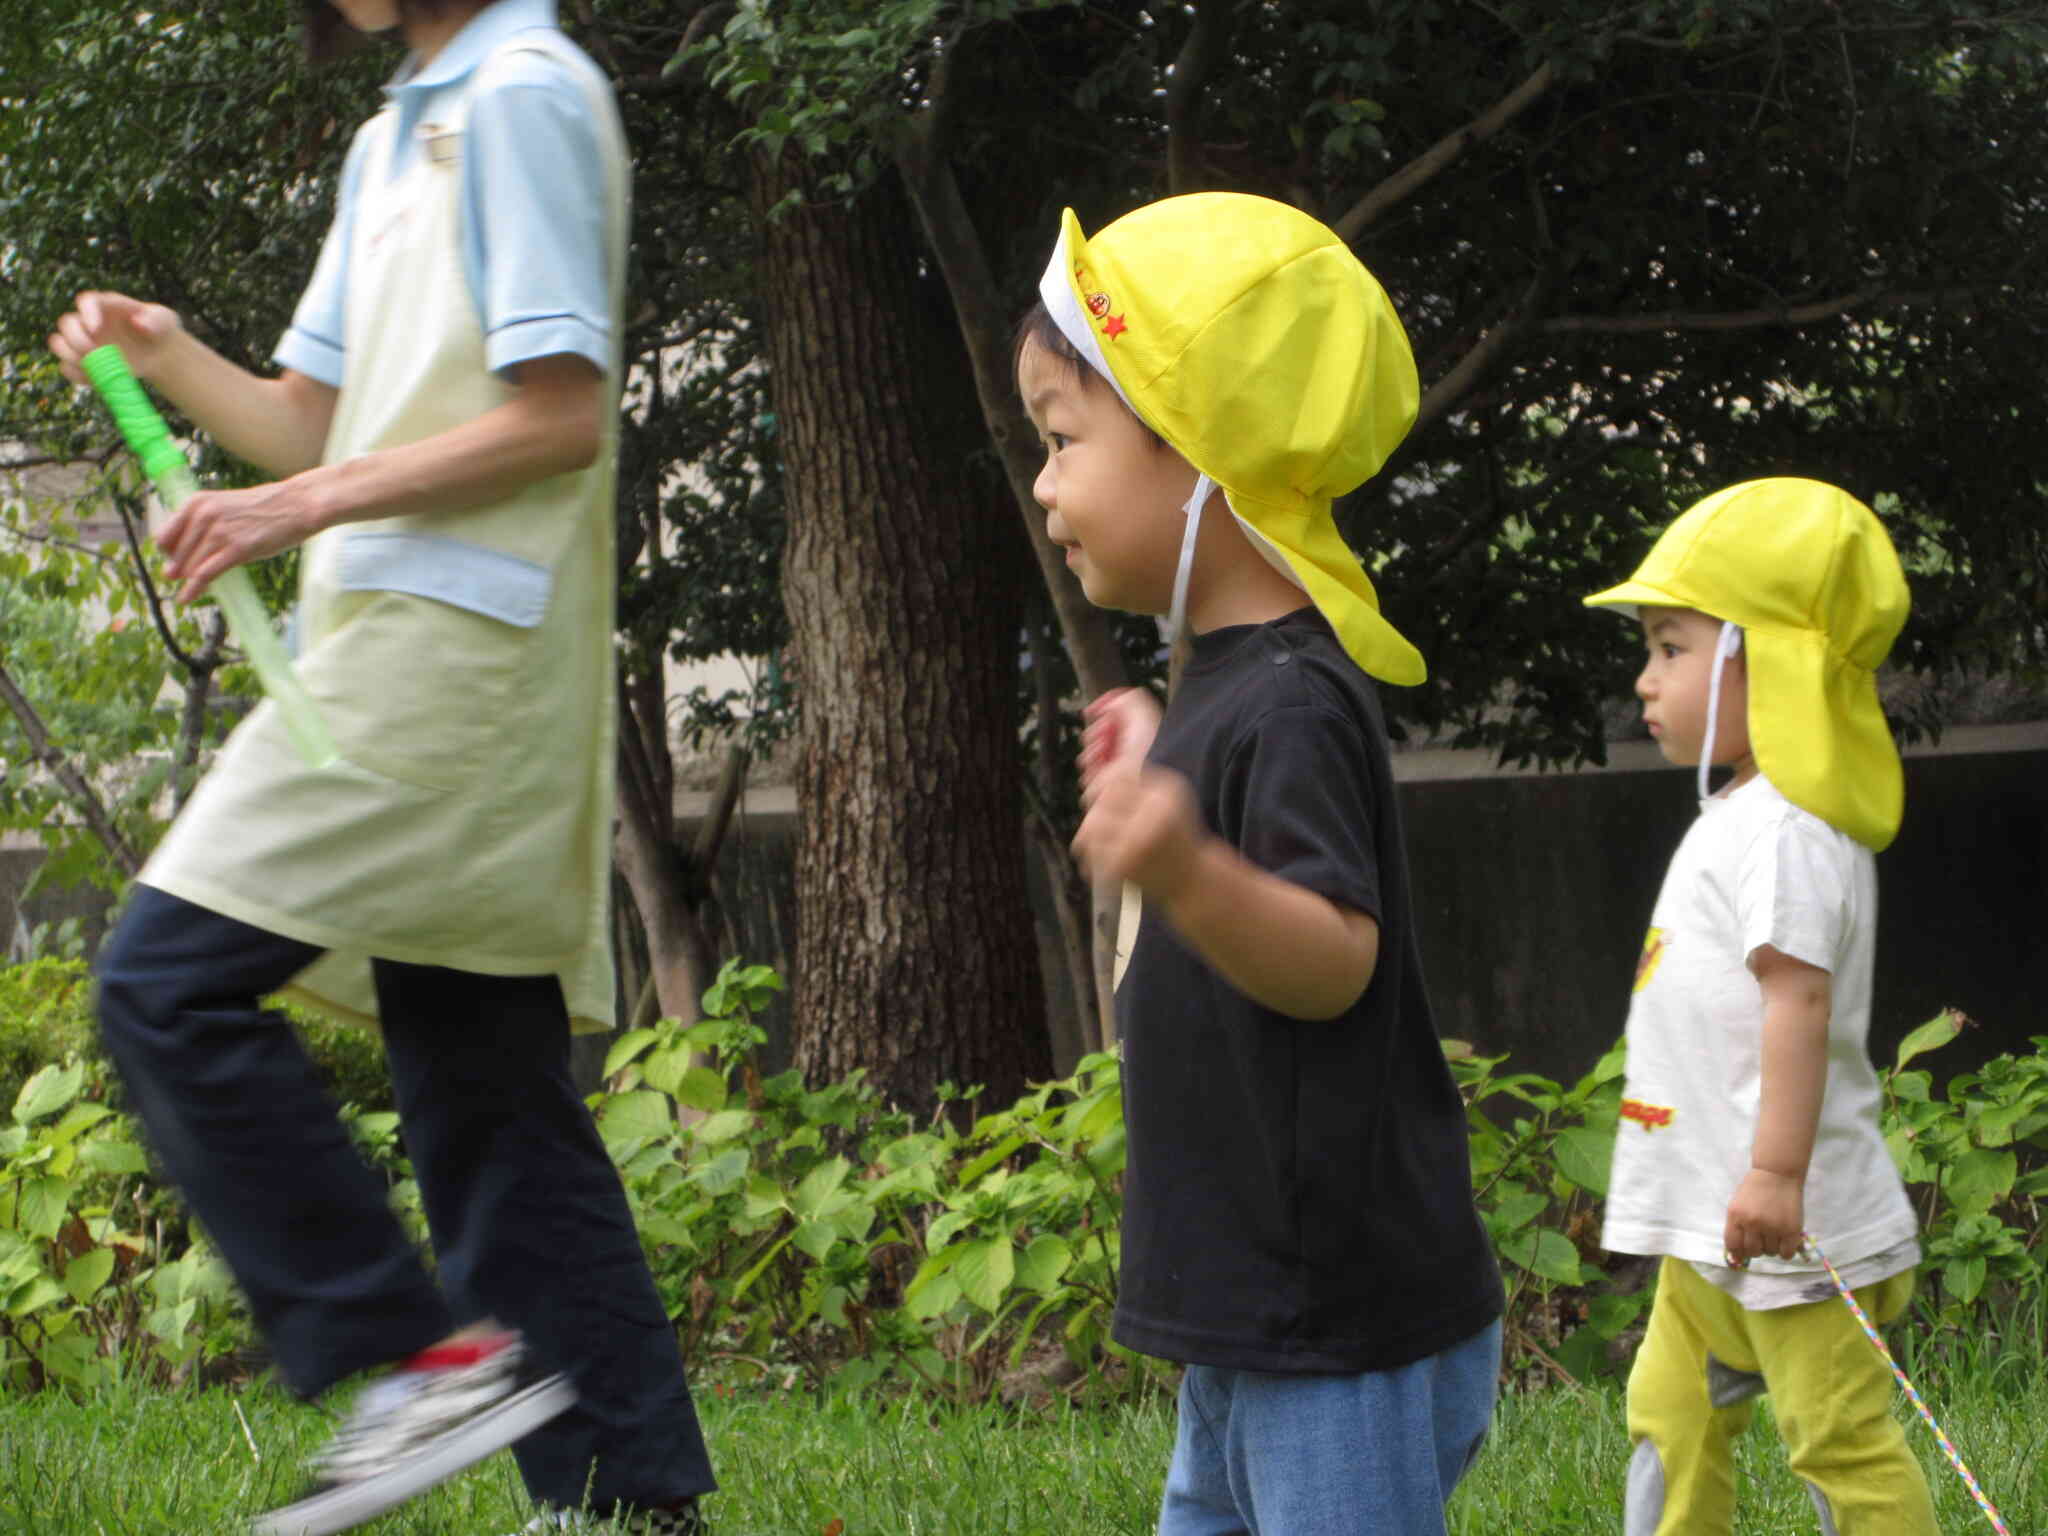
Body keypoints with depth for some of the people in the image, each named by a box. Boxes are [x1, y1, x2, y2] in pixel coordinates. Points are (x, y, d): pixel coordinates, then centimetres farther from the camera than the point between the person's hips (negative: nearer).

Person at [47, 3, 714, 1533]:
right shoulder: (398, 135, 23)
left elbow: (562, 419, -14)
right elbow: (313, 424, 22)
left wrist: (312, 505, -16)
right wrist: (169, 357, 4)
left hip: (451, 642, -10)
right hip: (404, 655, 10)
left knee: (171, 983, -13)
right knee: (491, 1091, 7)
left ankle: (432, 1356, -13)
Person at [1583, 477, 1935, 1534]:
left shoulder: (1784, 830, -16)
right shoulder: (1738, 821, 17)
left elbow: (1800, 997, -25)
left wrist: (1775, 1173, -29)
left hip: (1786, 1221, -11)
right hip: (1706, 1221, 11)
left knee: (1837, 1435, -8)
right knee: (1673, 1410, 16)